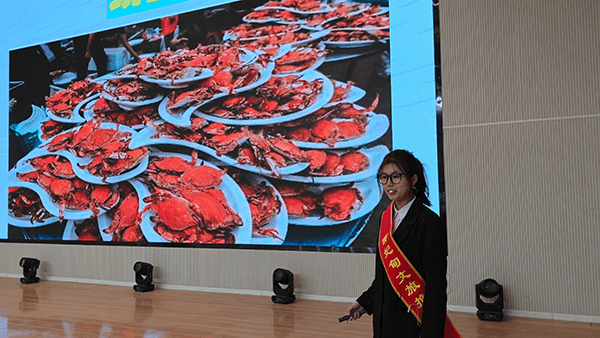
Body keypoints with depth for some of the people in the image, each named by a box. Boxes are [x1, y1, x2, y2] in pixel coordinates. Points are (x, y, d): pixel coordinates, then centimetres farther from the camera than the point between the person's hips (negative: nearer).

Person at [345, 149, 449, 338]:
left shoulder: (429, 222, -15)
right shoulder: (386, 218, 8)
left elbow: (436, 285, -18)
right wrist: (364, 301, 15)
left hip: (411, 322, -7)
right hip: (383, 318, 7)